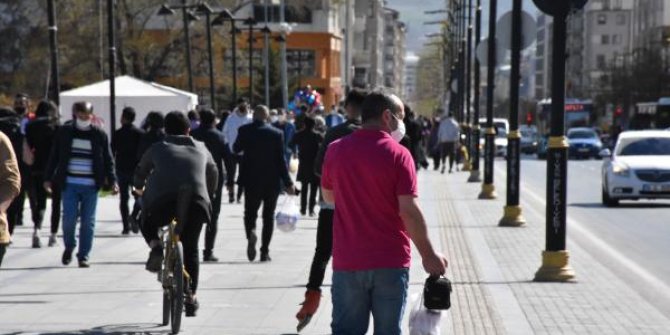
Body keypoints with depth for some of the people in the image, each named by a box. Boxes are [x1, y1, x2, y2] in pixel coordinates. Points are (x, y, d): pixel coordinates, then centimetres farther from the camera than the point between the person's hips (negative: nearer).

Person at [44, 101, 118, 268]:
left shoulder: (99, 135, 3)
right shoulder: (64, 132, 5)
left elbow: (108, 160, 5)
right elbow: (54, 157, 9)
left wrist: (112, 181, -3)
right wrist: (48, 178, 6)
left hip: (90, 186, 0)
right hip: (69, 184, 0)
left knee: (88, 221, 1)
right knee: (69, 218, -5)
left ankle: (83, 256, 10)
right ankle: (69, 247, 21)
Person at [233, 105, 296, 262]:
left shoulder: (245, 130, -6)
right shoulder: (276, 133, -7)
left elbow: (236, 149, 9)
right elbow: (281, 159, -6)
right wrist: (288, 183, -2)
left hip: (251, 180, 0)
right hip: (272, 181, 0)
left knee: (250, 213, 12)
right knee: (268, 216, 9)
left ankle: (250, 233, -20)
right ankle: (265, 251, 7)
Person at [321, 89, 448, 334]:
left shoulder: (336, 150, 2)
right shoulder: (398, 154, -10)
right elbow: (409, 211, -14)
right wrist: (429, 255, -5)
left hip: (347, 261, 3)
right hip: (390, 262, -3)